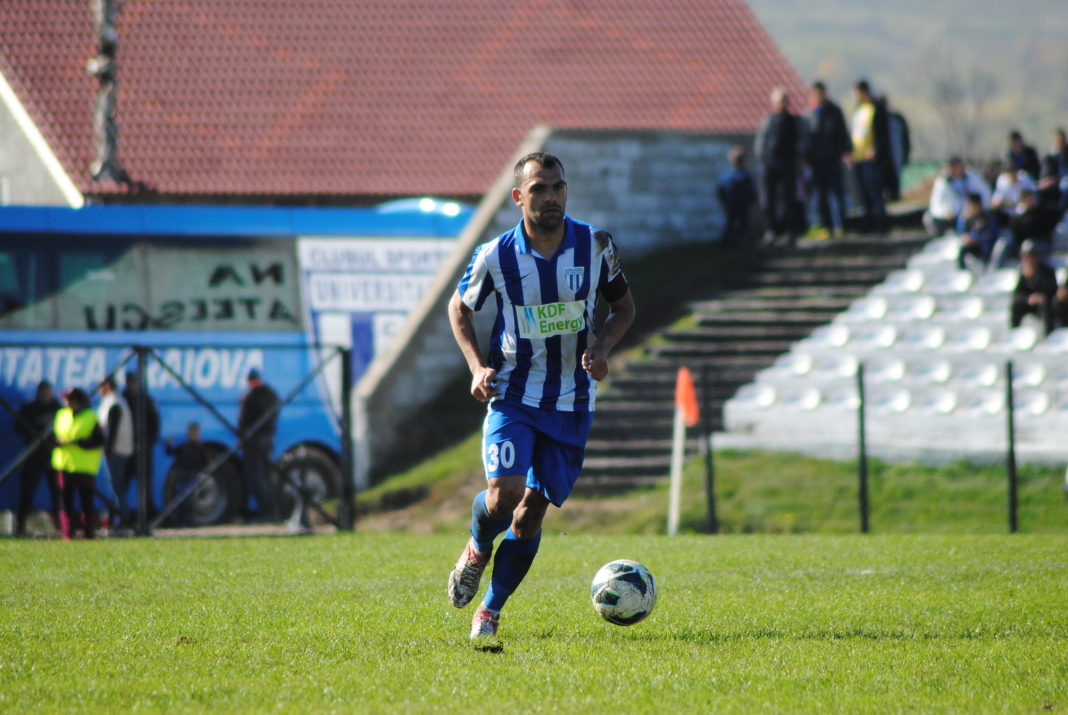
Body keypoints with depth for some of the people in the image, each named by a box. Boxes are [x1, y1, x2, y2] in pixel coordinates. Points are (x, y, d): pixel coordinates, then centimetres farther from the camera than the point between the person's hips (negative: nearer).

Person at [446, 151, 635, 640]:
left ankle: (490, 610, 18)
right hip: (513, 395, -2)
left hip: (572, 403, 2)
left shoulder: (595, 245, -5)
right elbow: (459, 307, 8)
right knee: (503, 496, -19)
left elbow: (623, 306, 9)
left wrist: (602, 346, -11)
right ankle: (477, 550, 16)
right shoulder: (496, 256, -9)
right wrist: (477, 366, -7)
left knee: (532, 510, 2)